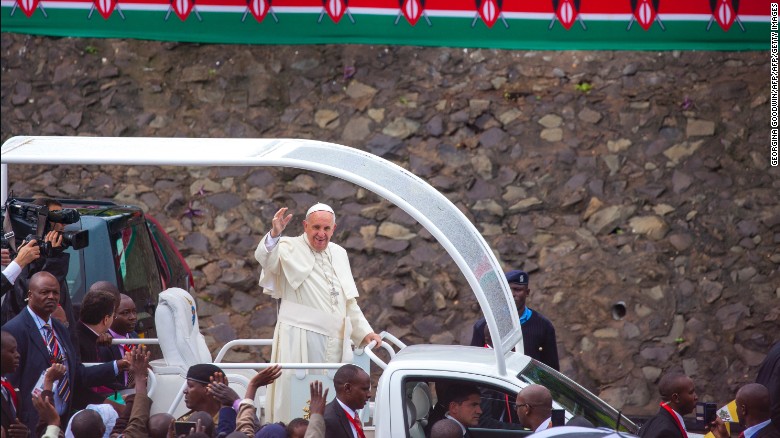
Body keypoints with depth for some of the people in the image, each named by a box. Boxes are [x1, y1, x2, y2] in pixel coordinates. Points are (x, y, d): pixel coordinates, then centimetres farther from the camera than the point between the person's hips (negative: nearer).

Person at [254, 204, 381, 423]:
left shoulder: (339, 254, 17)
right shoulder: (291, 249, -1)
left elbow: (349, 301, 25)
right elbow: (266, 258, -24)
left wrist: (364, 331, 18)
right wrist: (274, 234, -42)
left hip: (336, 339, 6)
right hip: (300, 337, -6)